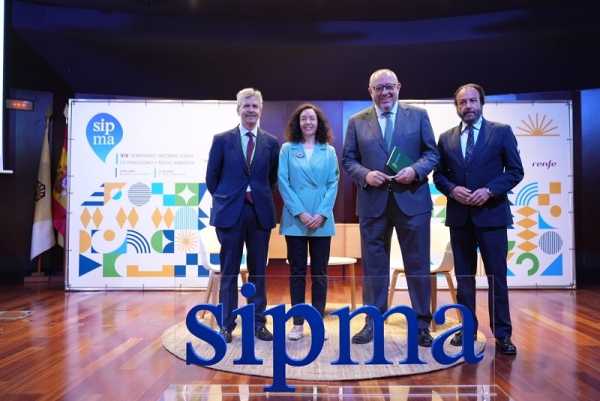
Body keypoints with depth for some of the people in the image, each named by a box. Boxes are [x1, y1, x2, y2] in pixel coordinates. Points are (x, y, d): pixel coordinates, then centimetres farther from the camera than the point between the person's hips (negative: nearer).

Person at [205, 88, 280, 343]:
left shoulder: (271, 142, 6)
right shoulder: (222, 140, 2)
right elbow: (212, 177, 7)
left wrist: (261, 198, 10)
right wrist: (224, 200, 8)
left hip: (260, 212, 2)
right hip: (230, 212, -1)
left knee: (258, 270, 8)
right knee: (229, 271, 5)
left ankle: (258, 322, 20)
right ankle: (226, 324, 16)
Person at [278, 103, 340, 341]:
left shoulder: (329, 151, 7)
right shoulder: (287, 149, 4)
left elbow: (333, 184, 2)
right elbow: (283, 183, -3)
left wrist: (322, 214, -11)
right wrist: (300, 213, -12)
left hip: (322, 221, 1)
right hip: (294, 220, -1)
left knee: (319, 273, 6)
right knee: (297, 272, 5)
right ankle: (298, 322, 14)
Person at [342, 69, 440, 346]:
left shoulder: (418, 115, 7)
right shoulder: (357, 122, 8)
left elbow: (432, 153, 5)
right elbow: (348, 160, 6)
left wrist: (415, 170, -14)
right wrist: (365, 174, -14)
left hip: (412, 200, 0)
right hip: (373, 202, 1)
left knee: (418, 264, 6)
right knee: (373, 265, 8)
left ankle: (422, 324, 21)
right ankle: (372, 323, 22)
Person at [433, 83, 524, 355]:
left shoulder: (502, 131, 2)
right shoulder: (446, 138, 10)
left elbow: (515, 171, -1)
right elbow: (438, 174, 10)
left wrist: (489, 190, -16)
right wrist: (452, 189, -10)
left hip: (491, 214, -3)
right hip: (459, 216, 3)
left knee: (497, 276, 2)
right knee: (463, 275, 10)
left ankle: (502, 333, 13)